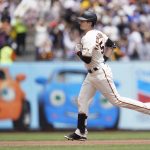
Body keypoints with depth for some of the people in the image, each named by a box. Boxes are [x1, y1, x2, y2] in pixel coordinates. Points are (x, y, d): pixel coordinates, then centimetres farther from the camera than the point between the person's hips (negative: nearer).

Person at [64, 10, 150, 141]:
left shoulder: (88, 37, -19)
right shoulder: (98, 34, 9)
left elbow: (87, 59, -26)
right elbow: (111, 45, 21)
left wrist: (78, 52, -7)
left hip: (101, 74, -10)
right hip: (92, 75, 10)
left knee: (116, 100, -5)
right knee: (82, 101, 7)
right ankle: (81, 132, 8)